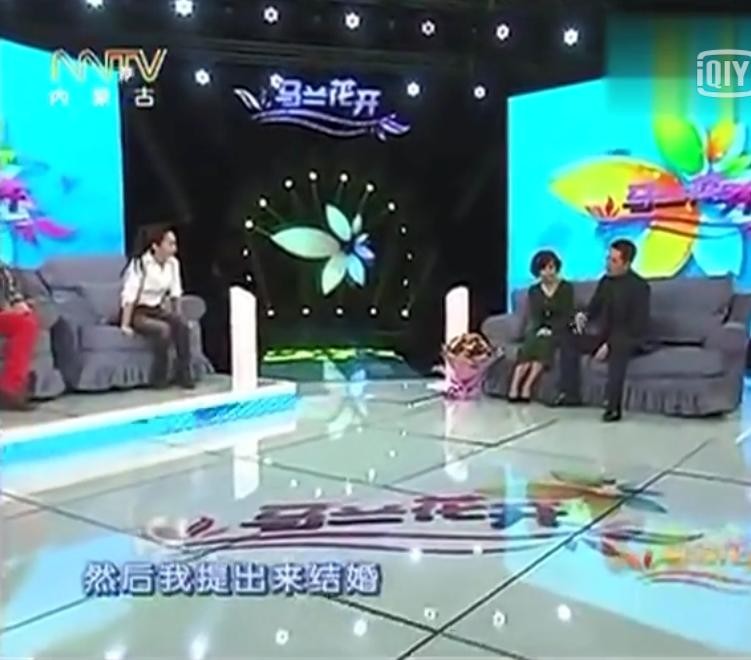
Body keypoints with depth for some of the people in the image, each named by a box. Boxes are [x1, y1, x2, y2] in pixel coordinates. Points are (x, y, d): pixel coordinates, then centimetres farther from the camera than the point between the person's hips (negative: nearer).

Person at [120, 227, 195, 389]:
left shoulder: (173, 263, -2)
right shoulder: (140, 263, -20)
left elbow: (175, 293, 7)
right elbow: (129, 296, -23)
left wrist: (176, 317, 3)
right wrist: (125, 325, -25)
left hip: (158, 310, 5)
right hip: (138, 312, -5)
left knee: (182, 324, -24)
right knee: (163, 329, -32)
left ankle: (184, 374, -17)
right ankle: (159, 378, -16)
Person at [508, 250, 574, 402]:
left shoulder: (566, 288, 1)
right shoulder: (533, 291, 9)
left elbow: (567, 316, -5)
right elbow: (533, 317, 2)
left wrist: (551, 330, -18)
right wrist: (540, 329, -18)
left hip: (558, 332, -2)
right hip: (538, 331, 2)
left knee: (544, 344, -34)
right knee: (530, 344, -30)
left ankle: (526, 388, -39)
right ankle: (513, 389, -39)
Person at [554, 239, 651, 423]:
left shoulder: (639, 286, -14)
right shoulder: (605, 281, 6)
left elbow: (638, 326, -20)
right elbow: (594, 308, 13)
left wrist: (610, 345, -27)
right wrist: (583, 316, -13)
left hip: (630, 341, -7)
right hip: (605, 336, 7)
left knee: (618, 348, -41)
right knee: (569, 338, -9)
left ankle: (613, 406, -41)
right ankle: (570, 394, -10)